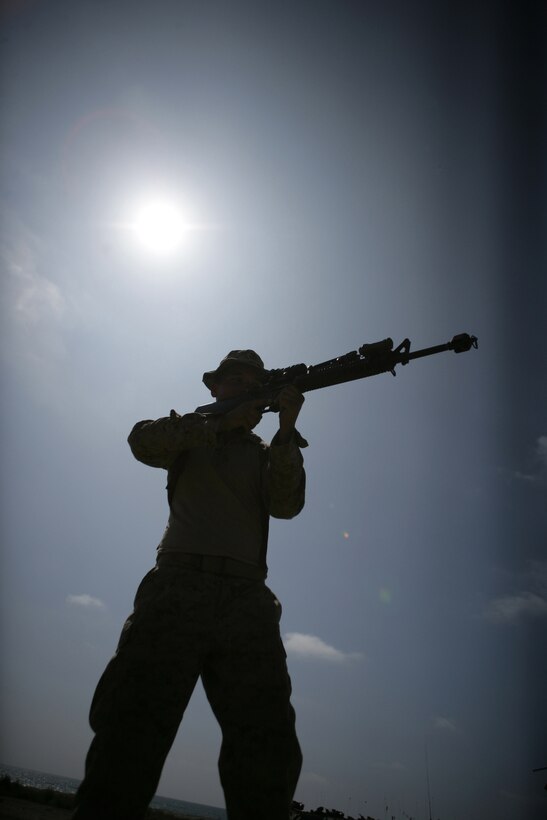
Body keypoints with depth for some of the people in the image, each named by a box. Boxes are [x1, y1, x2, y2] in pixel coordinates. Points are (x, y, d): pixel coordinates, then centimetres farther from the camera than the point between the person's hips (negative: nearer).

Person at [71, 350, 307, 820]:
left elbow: (286, 505, 1)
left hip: (246, 598, 2)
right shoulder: (188, 433, 20)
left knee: (269, 750, -9)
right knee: (131, 732, -12)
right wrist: (223, 420, -7)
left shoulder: (267, 455, 21)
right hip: (179, 585, -1)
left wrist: (287, 429, -12)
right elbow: (144, 442, -2)